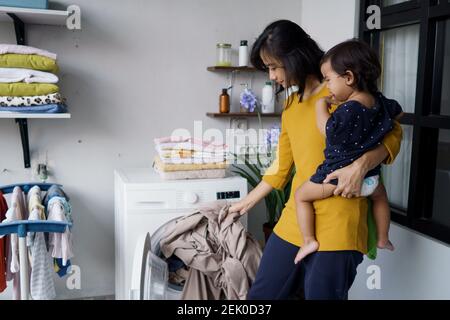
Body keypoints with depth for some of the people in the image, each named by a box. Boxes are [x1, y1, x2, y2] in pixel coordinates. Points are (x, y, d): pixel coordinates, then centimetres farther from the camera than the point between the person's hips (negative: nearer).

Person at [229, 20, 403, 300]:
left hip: (336, 225, -7)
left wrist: (360, 165, -23)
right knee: (261, 295, 13)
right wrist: (246, 203, 26)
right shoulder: (290, 105, 16)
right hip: (294, 221, 7)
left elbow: (392, 133, -5)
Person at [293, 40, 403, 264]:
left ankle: (309, 240, 6)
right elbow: (398, 113, 20)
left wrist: (321, 106, -9)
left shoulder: (348, 110, -24)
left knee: (301, 195, 10)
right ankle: (383, 239, 43)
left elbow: (328, 130, -19)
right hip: (368, 177, 7)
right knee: (380, 194, 38)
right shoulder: (380, 101, 2)